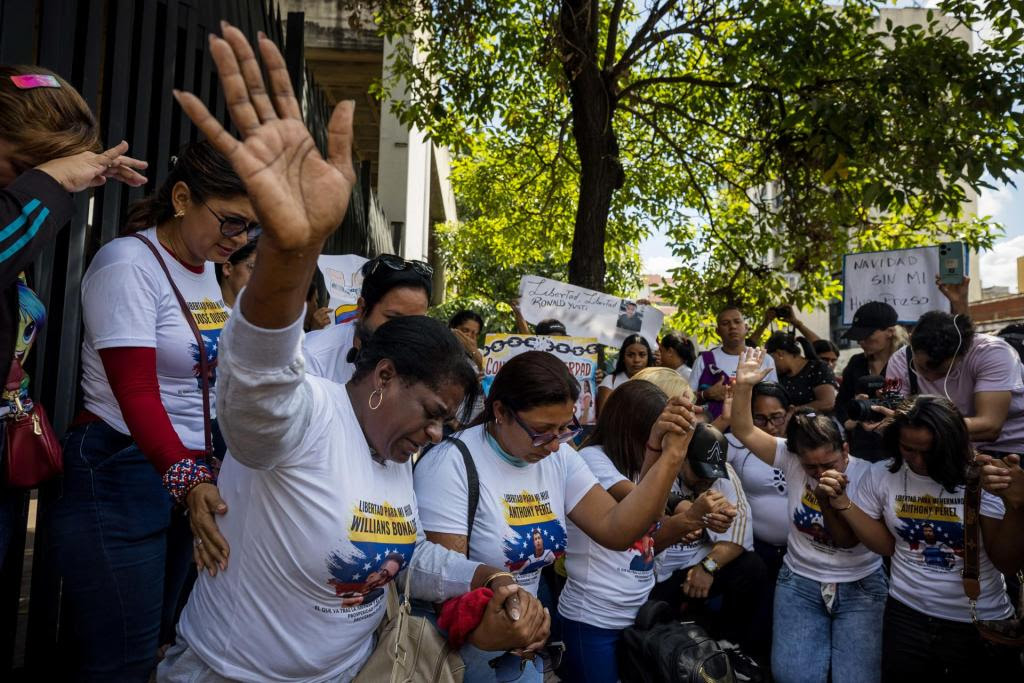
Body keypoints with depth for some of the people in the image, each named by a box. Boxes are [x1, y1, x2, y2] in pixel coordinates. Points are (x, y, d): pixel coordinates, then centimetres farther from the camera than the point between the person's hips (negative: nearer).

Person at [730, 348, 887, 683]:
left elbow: (850, 540, -13)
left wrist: (829, 501, -28)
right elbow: (744, 431, -13)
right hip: (799, 583, 1)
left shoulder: (865, 474, -11)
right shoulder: (792, 458, -7)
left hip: (860, 586, -1)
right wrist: (743, 385, -25)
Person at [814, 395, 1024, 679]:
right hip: (906, 615, 2)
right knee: (898, 673, 15)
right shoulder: (882, 475, -5)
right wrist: (843, 503, -11)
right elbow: (886, 545, 2)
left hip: (981, 624, -2)